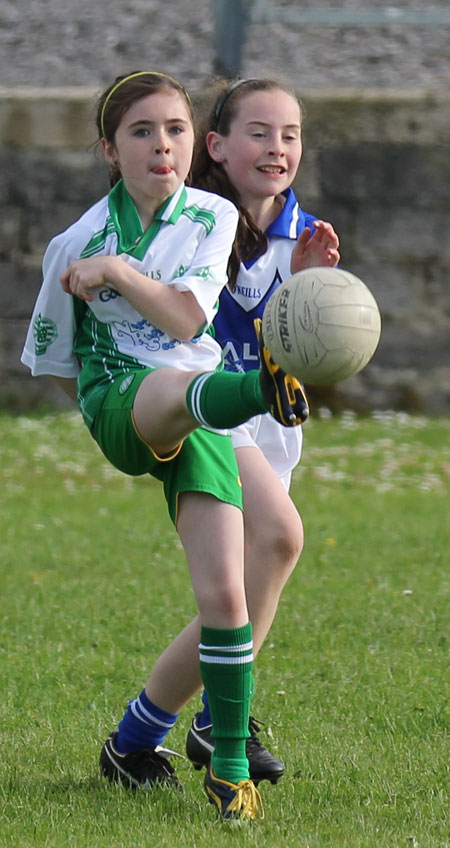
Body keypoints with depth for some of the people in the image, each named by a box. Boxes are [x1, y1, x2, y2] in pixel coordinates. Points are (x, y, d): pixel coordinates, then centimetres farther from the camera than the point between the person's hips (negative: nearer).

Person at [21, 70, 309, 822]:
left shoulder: (213, 218, 8)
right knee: (183, 386, -41)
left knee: (224, 599, -11)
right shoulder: (77, 244, 2)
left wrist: (120, 271, -16)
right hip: (120, 402, -3)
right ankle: (262, 389, -79)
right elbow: (54, 364, 14)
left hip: (201, 426, 3)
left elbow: (188, 319, -6)